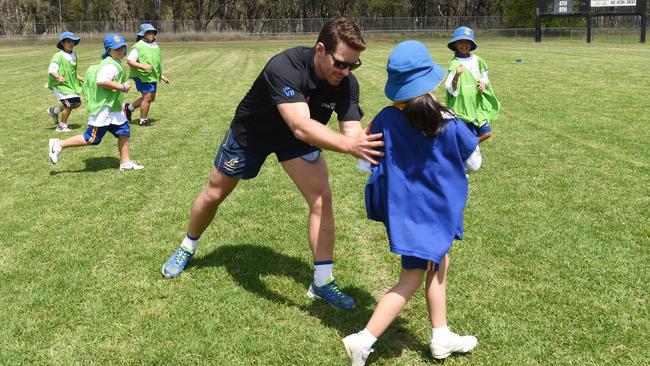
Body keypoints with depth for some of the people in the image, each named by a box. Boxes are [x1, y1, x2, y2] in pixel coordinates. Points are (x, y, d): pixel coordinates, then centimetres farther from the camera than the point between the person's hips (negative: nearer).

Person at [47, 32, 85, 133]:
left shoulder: (73, 55, 11)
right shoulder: (58, 56, -15)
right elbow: (51, 70, -20)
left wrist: (78, 77, 18)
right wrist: (58, 77, -36)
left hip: (71, 84, 8)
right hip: (60, 84, -8)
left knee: (77, 103, 6)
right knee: (69, 104, -12)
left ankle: (54, 110, 26)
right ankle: (62, 126, 5)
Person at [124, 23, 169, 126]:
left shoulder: (155, 46, 14)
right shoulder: (138, 46, -12)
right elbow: (129, 61, -16)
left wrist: (161, 75, 25)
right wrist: (143, 66, -27)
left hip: (153, 77, 9)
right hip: (142, 76, -9)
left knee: (151, 97, 14)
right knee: (148, 97, -10)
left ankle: (129, 107, 31)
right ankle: (143, 120, 5)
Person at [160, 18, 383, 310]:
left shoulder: (347, 84, -25)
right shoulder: (285, 67, -42)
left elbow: (351, 130, -31)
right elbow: (301, 126, -54)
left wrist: (364, 145, -54)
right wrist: (349, 145, -66)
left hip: (297, 139, 3)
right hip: (251, 132, -3)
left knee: (322, 196, -15)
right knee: (214, 194, 14)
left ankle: (322, 282, -3)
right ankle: (187, 248, 44)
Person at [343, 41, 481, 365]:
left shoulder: (385, 120, -11)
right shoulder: (449, 124, -18)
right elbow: (474, 163, -3)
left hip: (401, 206, 5)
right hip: (432, 209, -5)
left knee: (438, 264, 22)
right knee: (410, 280, 3)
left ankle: (441, 338, 32)